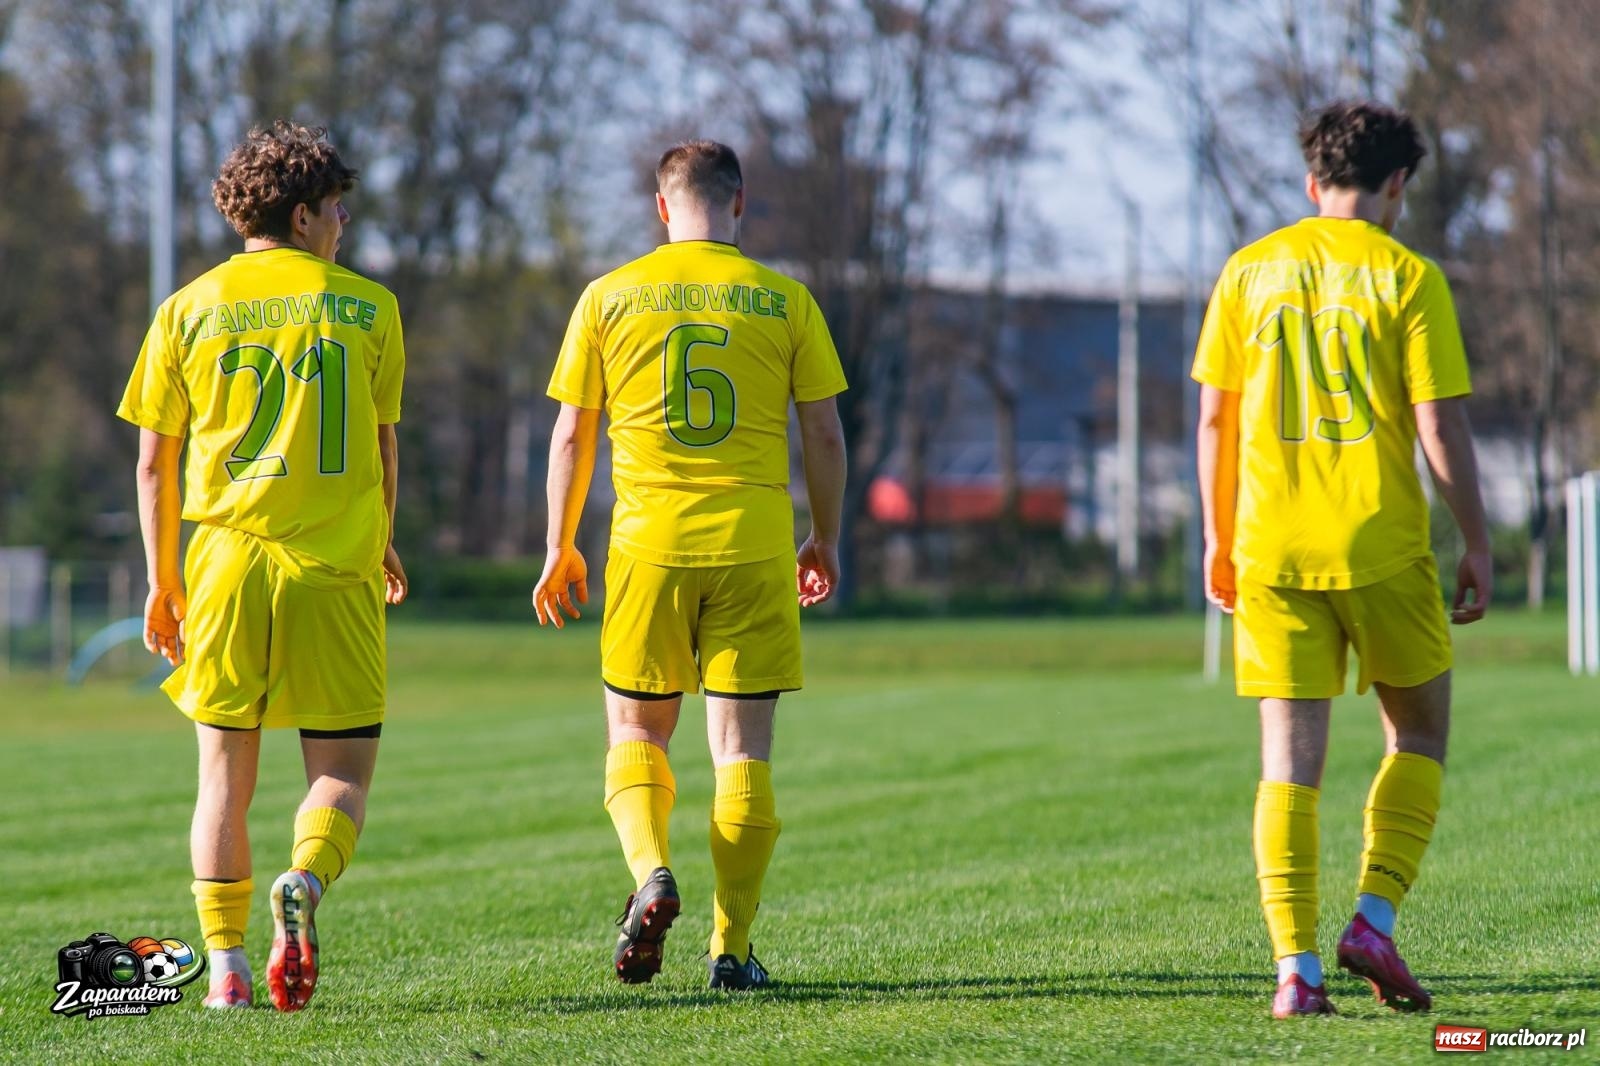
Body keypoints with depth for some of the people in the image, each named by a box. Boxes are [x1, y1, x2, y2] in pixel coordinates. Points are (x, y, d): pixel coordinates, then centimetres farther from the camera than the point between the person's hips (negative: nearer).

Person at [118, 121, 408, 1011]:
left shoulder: (190, 309, 7)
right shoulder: (367, 306, 4)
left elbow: (155, 462, 7)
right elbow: (382, 451, 10)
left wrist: (164, 581, 15)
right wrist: (382, 546, 27)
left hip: (227, 565, 2)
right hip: (335, 568, -1)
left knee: (225, 773, 10)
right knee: (343, 770, 5)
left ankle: (226, 966, 3)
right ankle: (306, 884, -25)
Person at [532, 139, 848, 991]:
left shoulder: (609, 298, 2)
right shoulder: (784, 301, 2)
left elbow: (572, 434, 5)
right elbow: (823, 433, 4)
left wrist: (560, 547, 14)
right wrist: (825, 539, 17)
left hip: (648, 543, 0)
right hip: (754, 546, 0)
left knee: (635, 734, 13)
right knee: (742, 745, 5)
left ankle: (651, 870, -14)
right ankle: (731, 947, 3)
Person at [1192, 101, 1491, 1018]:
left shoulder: (1250, 271, 6)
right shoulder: (1407, 277, -3)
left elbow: (1214, 418, 7)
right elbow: (1441, 428, -7)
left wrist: (1218, 539, 16)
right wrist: (1478, 547, 1)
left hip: (1274, 552, 3)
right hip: (1382, 546, -3)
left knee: (1291, 759, 4)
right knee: (1419, 734, 16)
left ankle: (1297, 968, -3)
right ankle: (1374, 922, 2)